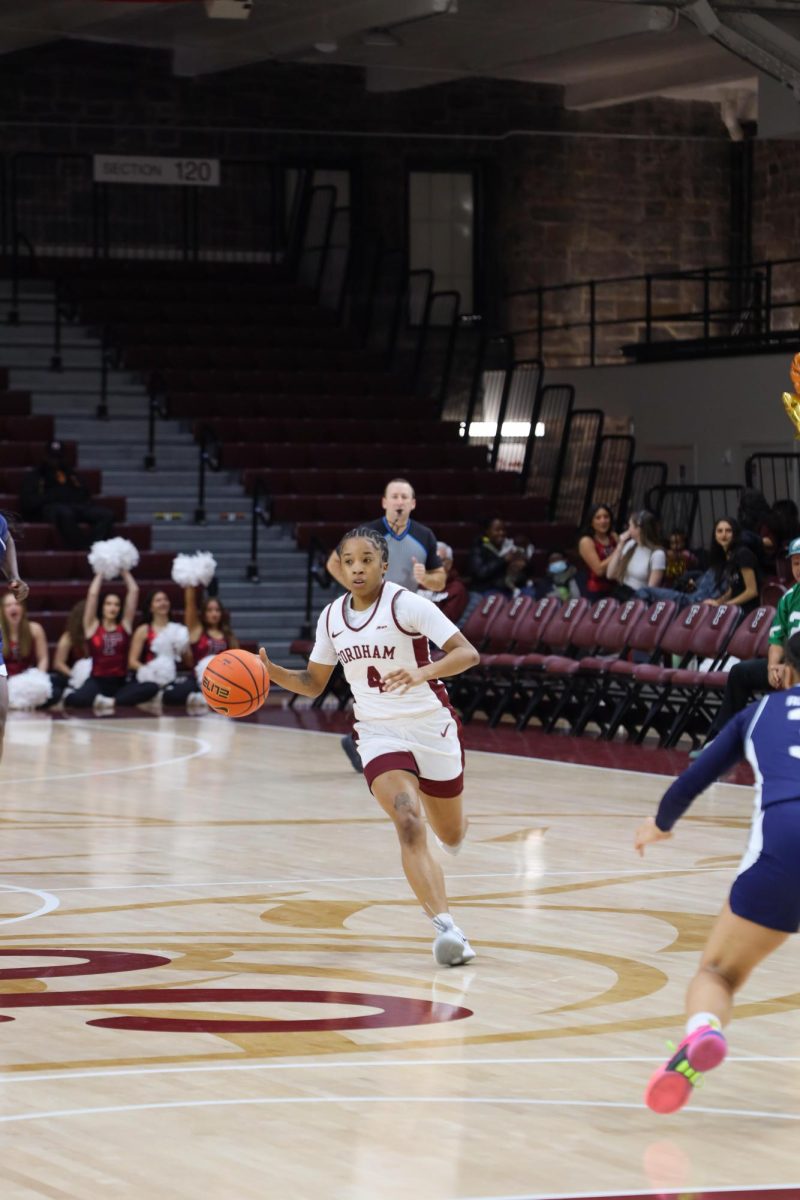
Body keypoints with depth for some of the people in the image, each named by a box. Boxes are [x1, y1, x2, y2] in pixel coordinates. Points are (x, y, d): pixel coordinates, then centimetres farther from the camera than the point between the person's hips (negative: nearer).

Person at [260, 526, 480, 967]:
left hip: (431, 727, -2)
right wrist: (271, 672, -6)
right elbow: (313, 683, 13)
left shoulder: (406, 604, -15)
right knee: (408, 824, -24)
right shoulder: (332, 617, 1)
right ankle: (445, 927, -30)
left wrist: (421, 672, -38)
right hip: (379, 734, 2)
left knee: (451, 836, 14)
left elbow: (467, 653, -20)